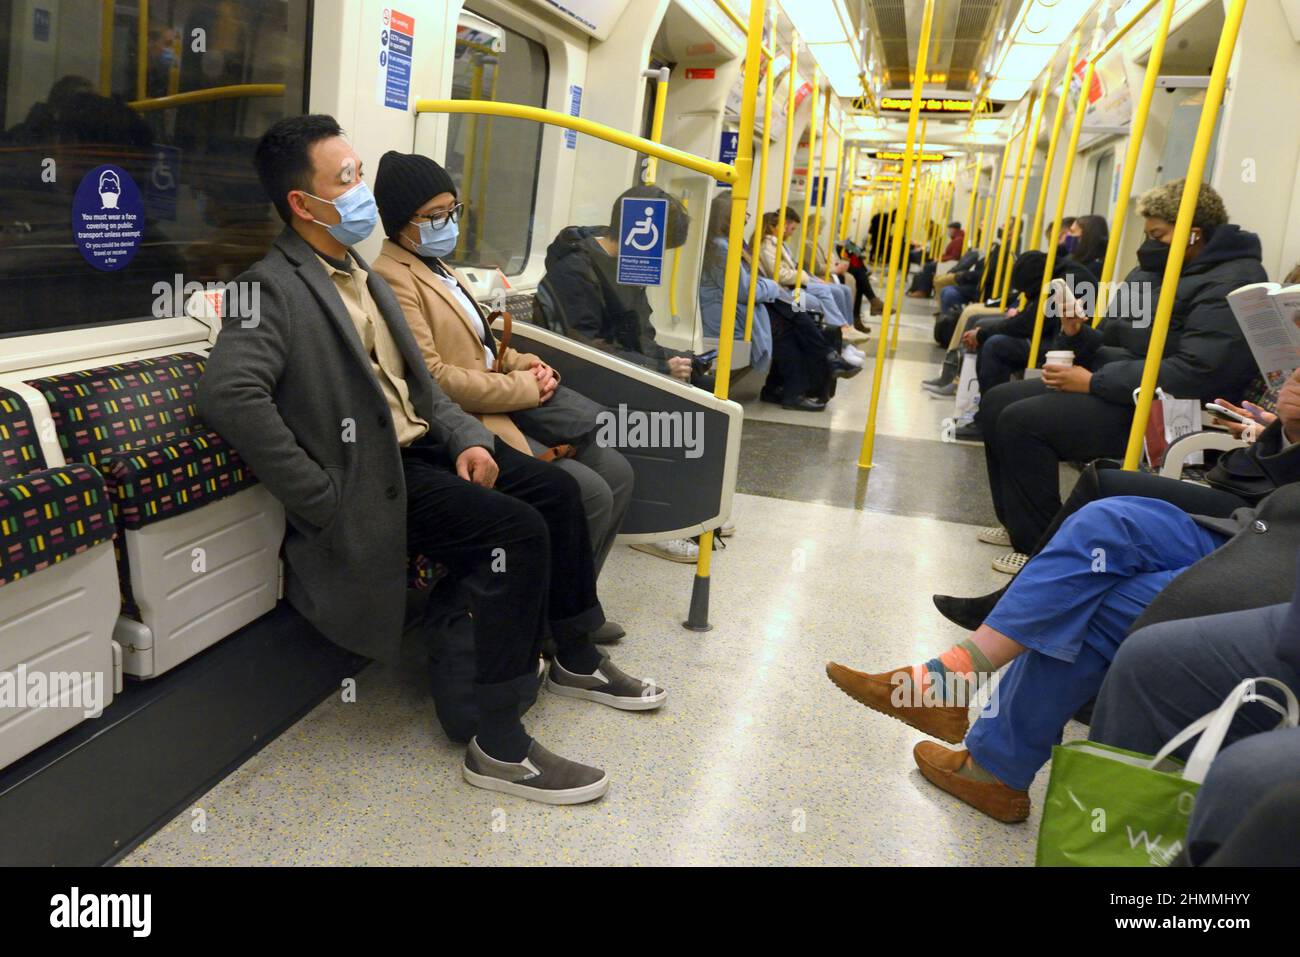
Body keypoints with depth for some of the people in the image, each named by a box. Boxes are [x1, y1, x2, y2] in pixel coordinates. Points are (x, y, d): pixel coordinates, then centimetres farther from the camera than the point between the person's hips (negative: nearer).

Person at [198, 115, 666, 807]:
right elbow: (228, 395, -29)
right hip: (375, 473, -9)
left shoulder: (362, 276, 15)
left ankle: (576, 661, 24)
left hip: (424, 444, 9)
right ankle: (499, 747, -12)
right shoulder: (275, 288, -14)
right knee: (518, 533, -23)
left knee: (557, 490, 6)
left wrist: (467, 438, -1)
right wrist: (324, 499, -26)